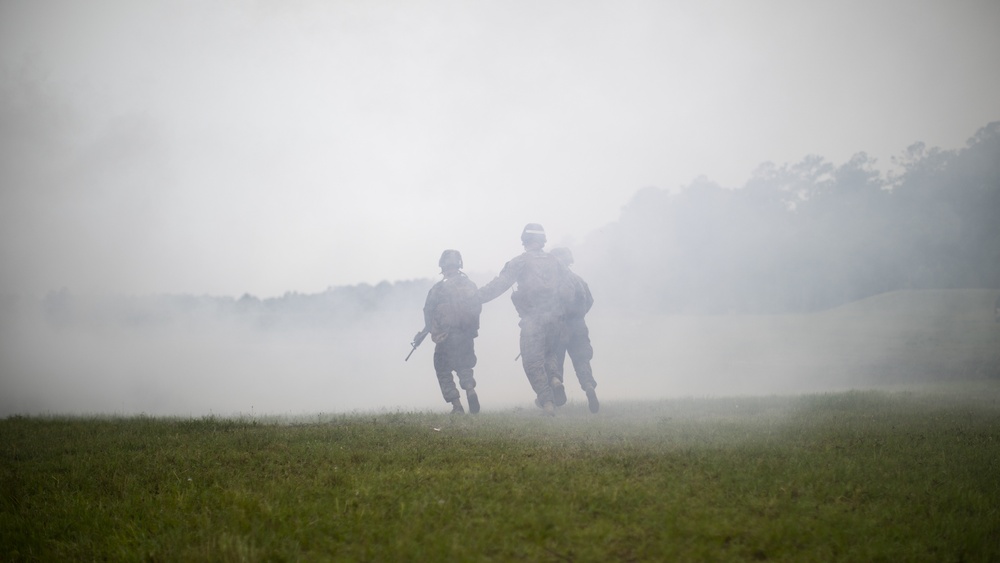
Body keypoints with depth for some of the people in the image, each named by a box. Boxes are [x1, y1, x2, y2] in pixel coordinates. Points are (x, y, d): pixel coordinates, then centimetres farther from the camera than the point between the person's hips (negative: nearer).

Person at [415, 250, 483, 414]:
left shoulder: (437, 289, -11)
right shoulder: (471, 285, 0)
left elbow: (428, 314, -7)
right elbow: (478, 309, 4)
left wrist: (424, 332, 8)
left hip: (446, 339, -4)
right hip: (467, 337, 4)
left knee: (443, 371, 11)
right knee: (464, 367, 23)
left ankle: (457, 406, 1)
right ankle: (470, 390, -6)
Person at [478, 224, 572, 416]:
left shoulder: (520, 262, -2)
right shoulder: (554, 262, 13)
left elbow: (499, 284, -8)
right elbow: (566, 289, 11)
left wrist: (477, 297, -5)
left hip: (533, 319, -5)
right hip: (554, 318, 5)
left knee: (533, 361, 1)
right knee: (548, 353, 25)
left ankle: (547, 401, -8)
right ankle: (554, 379, -2)